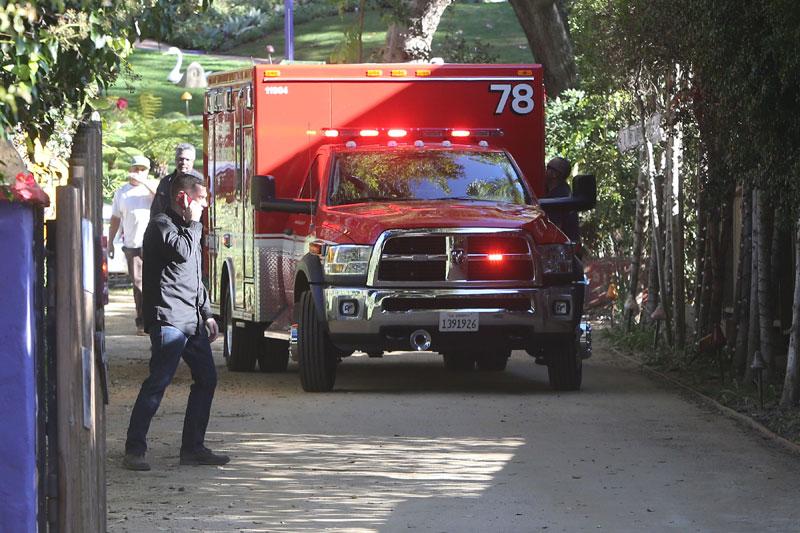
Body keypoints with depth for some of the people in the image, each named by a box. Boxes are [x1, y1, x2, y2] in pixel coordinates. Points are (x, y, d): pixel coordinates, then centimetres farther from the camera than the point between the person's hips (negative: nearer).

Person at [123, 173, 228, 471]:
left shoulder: (185, 228, 23)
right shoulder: (161, 225, -6)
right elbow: (182, 252, -24)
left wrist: (207, 314, 23)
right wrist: (194, 223, -9)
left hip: (191, 320, 10)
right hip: (168, 318, -10)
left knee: (207, 379, 9)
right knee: (158, 382, -14)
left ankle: (193, 448, 15)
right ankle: (134, 450, -13)